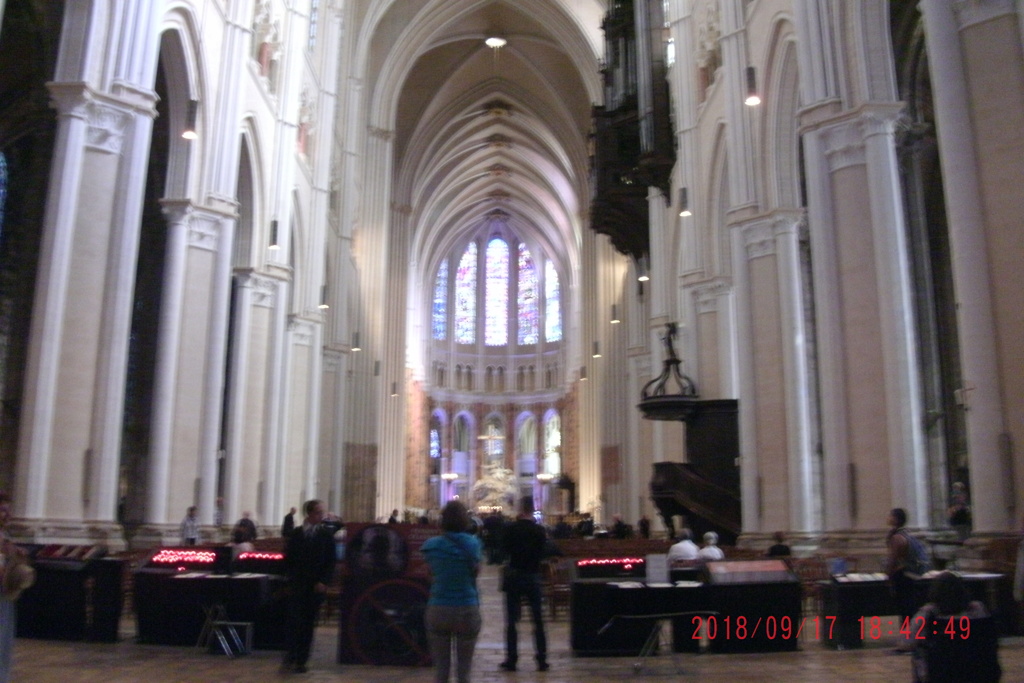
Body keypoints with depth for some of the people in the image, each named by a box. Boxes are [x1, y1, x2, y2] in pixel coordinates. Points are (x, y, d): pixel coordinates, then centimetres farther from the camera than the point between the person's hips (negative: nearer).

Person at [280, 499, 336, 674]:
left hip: (316, 585, 0)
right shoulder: (296, 533, 5)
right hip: (297, 584, 0)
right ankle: (290, 657, -6)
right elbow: (288, 557, 7)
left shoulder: (326, 534, 3)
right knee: (294, 619, -11)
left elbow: (331, 561, 1)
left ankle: (301, 660, 11)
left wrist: (323, 582, -8)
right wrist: (290, 577, -3)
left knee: (308, 623, 4)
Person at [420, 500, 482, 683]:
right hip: (467, 610, -1)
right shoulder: (472, 543, -5)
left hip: (438, 610, 1)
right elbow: (476, 570, 4)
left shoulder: (432, 545, -4)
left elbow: (431, 570, 7)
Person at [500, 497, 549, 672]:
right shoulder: (539, 530, -7)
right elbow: (542, 553, 4)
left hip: (514, 576, -1)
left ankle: (511, 659, 6)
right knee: (538, 620, 8)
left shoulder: (510, 528, -10)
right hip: (533, 576, 1)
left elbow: (505, 549, 3)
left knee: (512, 620, 6)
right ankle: (541, 659, 7)